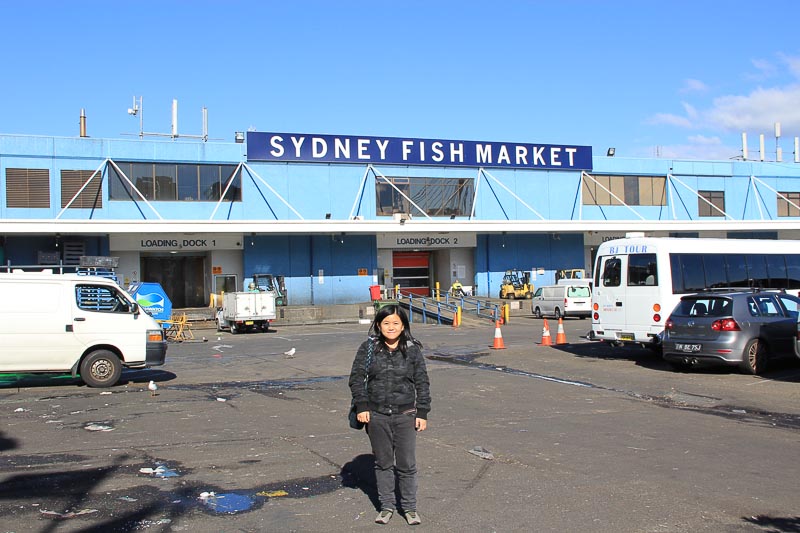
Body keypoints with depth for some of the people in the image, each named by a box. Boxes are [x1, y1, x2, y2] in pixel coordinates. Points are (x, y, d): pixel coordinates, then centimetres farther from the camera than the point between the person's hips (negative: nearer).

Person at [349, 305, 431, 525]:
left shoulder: (413, 350, -1)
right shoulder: (368, 348, -2)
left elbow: (422, 383, 3)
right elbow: (356, 377, 2)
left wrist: (422, 413, 0)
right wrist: (361, 407, -4)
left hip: (405, 416, 0)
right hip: (377, 416, 1)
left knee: (407, 464, 4)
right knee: (383, 463, 12)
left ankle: (409, 506, 19)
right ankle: (387, 505, 25)